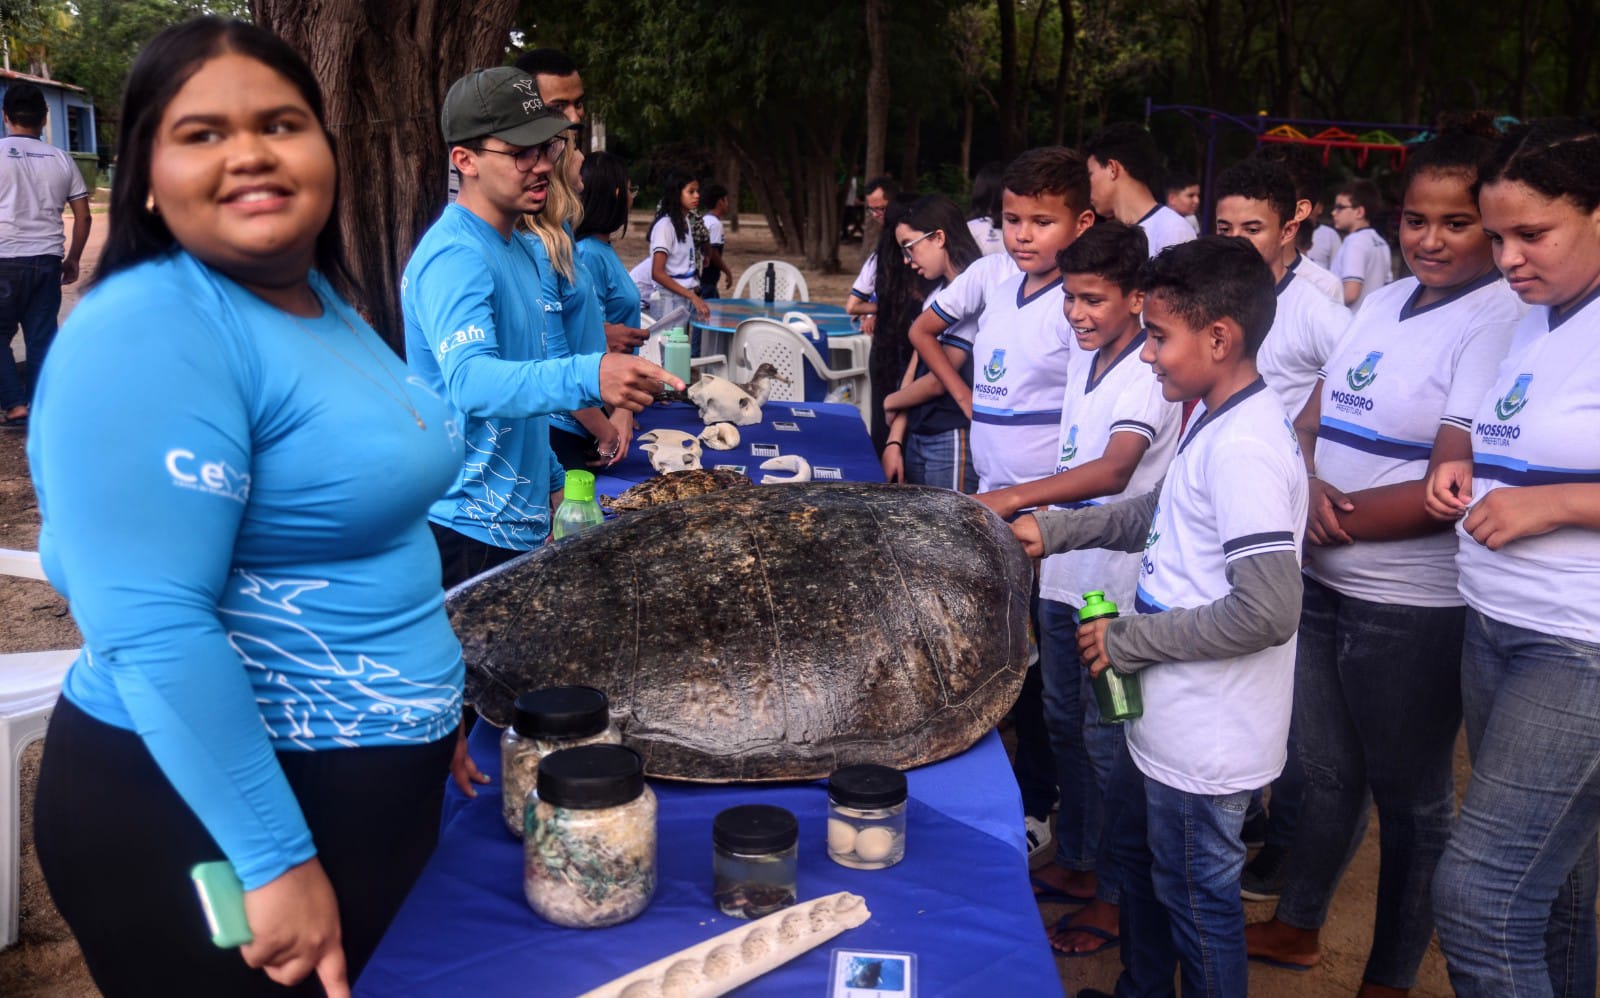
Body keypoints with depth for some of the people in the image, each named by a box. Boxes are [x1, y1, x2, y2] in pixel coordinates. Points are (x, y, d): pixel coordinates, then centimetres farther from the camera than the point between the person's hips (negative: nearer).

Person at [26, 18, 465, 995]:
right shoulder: (146, 336, -21)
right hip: (197, 810, -8)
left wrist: (432, 700, 20)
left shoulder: (324, 303, 7)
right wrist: (275, 860, -24)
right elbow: (153, 627, -26)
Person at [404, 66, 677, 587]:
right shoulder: (454, 256, -20)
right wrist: (589, 376, -51)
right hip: (469, 529, -9)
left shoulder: (523, 248, 10)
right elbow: (471, 381, -36)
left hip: (523, 522, 9)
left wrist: (551, 484, 15)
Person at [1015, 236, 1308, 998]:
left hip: (1206, 737, -10)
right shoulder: (1216, 422, 4)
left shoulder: (1244, 448, -26)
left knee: (1197, 902, 9)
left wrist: (1130, 639, -20)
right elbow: (1161, 511, 20)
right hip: (1168, 719, 10)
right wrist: (1055, 531, 13)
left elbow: (1268, 610, -30)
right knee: (1135, 847, 27)